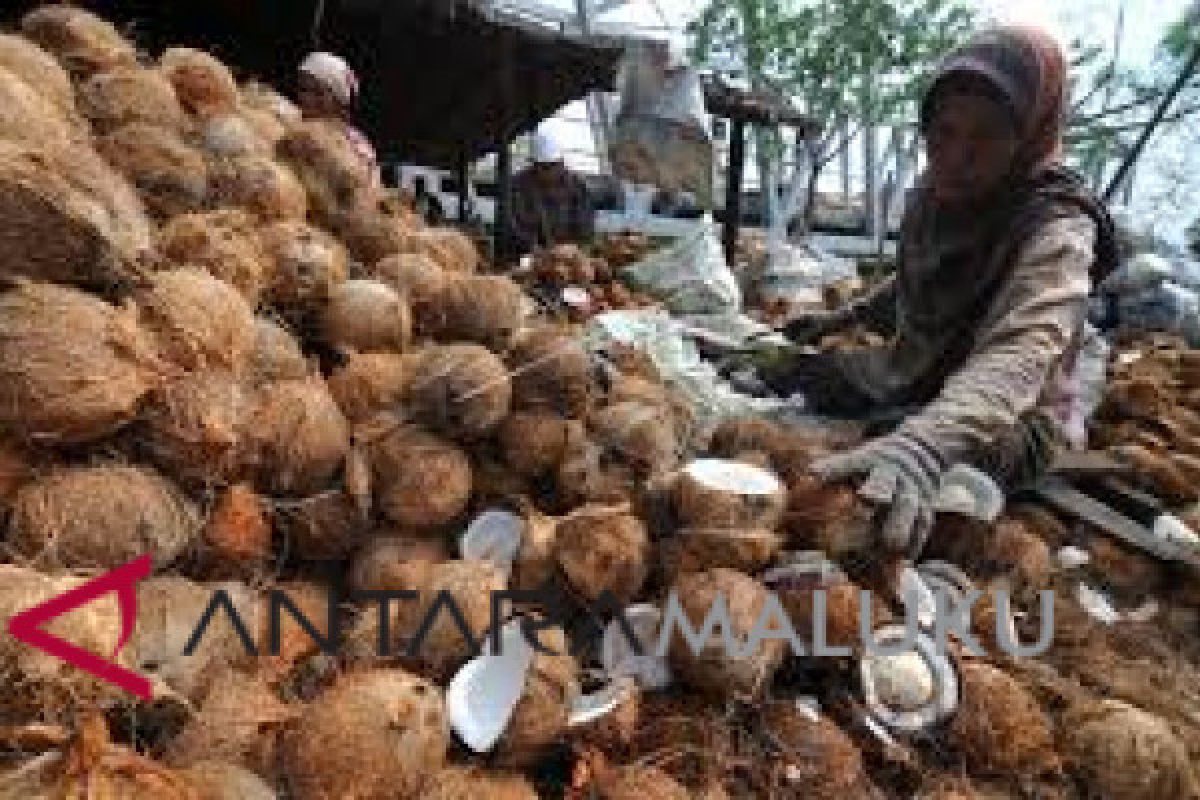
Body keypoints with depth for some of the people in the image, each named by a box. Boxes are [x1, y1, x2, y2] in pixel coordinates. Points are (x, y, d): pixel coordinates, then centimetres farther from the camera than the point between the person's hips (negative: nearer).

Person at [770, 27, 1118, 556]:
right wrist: (843, 318, 15)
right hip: (911, 386, 8)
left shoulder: (1056, 230, -27)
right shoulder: (935, 191, -5)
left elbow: (1021, 353, -46)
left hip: (1003, 428, -7)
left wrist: (922, 444, -63)